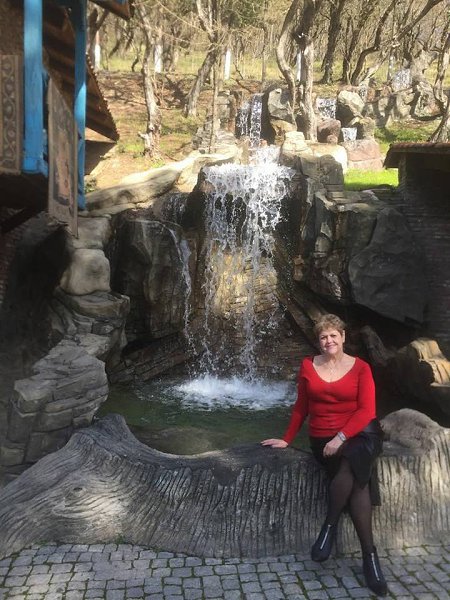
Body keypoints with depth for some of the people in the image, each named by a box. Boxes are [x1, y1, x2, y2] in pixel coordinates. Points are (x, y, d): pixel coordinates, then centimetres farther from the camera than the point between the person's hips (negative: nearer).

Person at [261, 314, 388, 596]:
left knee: (350, 465, -35)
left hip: (359, 432, -1)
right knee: (356, 480, -26)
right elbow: (301, 407, 14)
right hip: (323, 437, 1)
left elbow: (367, 410, -8)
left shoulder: (360, 367, 0)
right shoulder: (308, 366, 7)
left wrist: (341, 437, -20)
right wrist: (287, 439, 14)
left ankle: (330, 526, -16)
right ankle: (370, 555, -15)